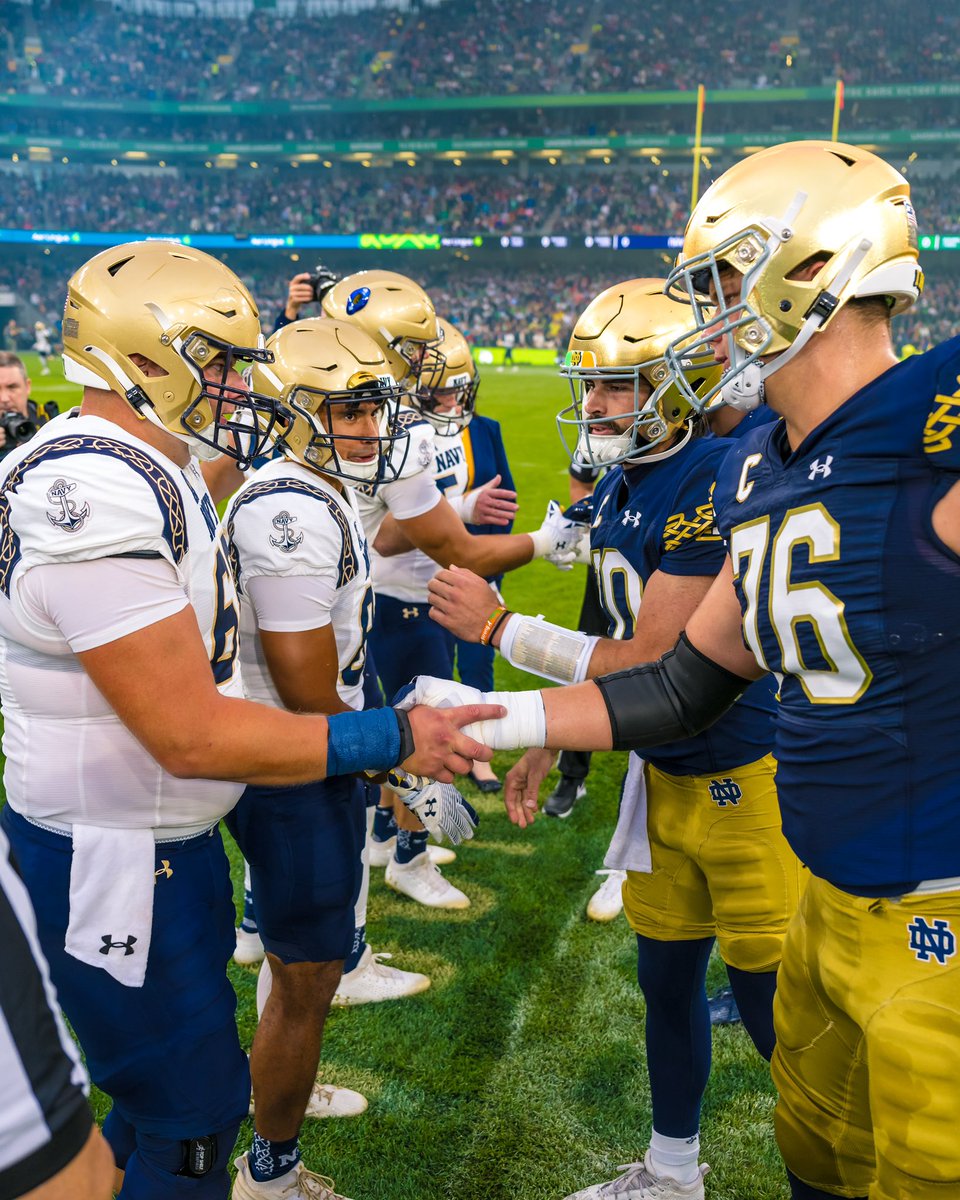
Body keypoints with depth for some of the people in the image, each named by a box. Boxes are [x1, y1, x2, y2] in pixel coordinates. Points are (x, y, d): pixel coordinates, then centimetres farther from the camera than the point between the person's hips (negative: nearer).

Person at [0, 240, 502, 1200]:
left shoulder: (151, 469, 5)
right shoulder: (95, 501, -28)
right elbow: (192, 735, -27)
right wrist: (392, 740, -23)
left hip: (166, 835, 10)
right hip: (107, 861, -10)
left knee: (159, 1090, 26)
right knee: (194, 1115, 7)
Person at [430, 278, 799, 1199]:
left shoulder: (715, 483, -24)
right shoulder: (619, 489, 4)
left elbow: (652, 662, -25)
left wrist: (498, 627, -20)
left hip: (749, 778, -8)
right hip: (666, 774, 8)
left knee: (773, 1009, 4)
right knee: (667, 980, 19)